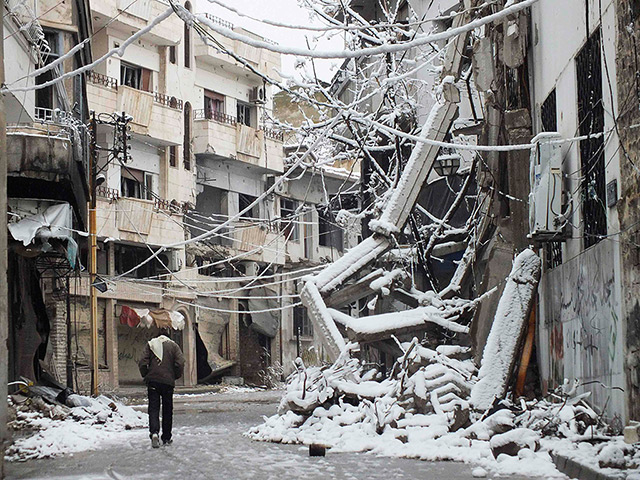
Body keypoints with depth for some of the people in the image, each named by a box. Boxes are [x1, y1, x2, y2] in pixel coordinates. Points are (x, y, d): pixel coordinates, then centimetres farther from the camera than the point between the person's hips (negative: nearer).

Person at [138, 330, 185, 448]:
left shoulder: (150, 344, 7)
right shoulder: (173, 345, 7)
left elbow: (143, 363, -3)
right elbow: (180, 363, -5)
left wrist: (145, 376, 10)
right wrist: (175, 376, 9)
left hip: (152, 381, 0)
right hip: (168, 381, 0)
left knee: (153, 408, 0)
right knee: (167, 410, 10)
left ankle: (154, 432, -23)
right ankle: (166, 438, 14)